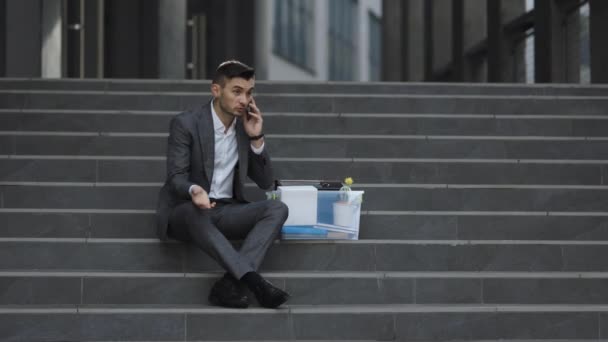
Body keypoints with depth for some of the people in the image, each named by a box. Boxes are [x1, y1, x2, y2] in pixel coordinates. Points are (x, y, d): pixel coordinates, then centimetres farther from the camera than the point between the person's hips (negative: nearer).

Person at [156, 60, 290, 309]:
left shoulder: (246, 126, 7)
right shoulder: (185, 123, -8)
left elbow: (265, 182, 7)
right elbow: (176, 177, -13)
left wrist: (256, 138, -6)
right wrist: (194, 190, -37)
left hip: (226, 211, 5)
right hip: (185, 211, -4)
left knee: (277, 209, -22)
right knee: (195, 211, -40)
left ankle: (230, 284, -36)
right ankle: (253, 280, -44)